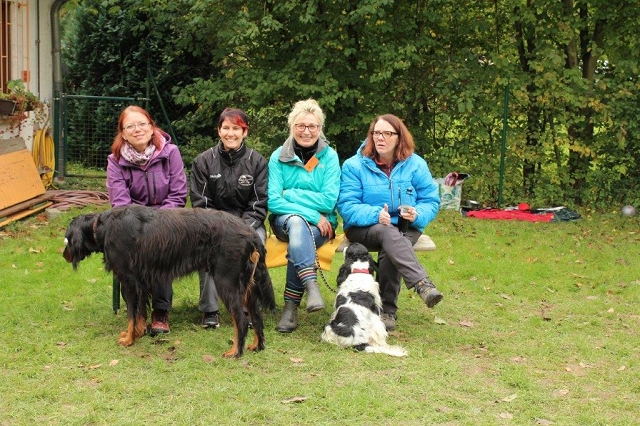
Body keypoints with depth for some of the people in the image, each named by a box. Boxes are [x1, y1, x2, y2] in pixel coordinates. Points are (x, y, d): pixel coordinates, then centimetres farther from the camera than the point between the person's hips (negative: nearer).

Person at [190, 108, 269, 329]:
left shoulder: (257, 161, 1)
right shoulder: (203, 161, 2)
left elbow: (259, 204, -1)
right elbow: (200, 203, 0)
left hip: (248, 222, 0)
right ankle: (209, 310, -22)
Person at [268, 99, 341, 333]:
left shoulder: (329, 156, 0)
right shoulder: (279, 157, 0)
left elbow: (329, 200, -9)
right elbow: (273, 201, -9)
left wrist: (289, 194, -10)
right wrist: (312, 215, -18)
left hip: (321, 225, 0)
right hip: (285, 220, 0)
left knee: (298, 240, -34)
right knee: (297, 222, -36)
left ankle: (291, 305, -27)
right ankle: (311, 286, -50)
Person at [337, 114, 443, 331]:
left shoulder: (415, 164, 3)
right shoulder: (354, 165, -2)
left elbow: (431, 201, 2)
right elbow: (346, 206, -10)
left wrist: (417, 214, -21)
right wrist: (375, 215, -27)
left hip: (405, 228, 1)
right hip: (364, 228, -1)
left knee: (389, 251, -32)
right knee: (388, 233, -36)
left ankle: (387, 310, -20)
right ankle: (422, 283, -51)